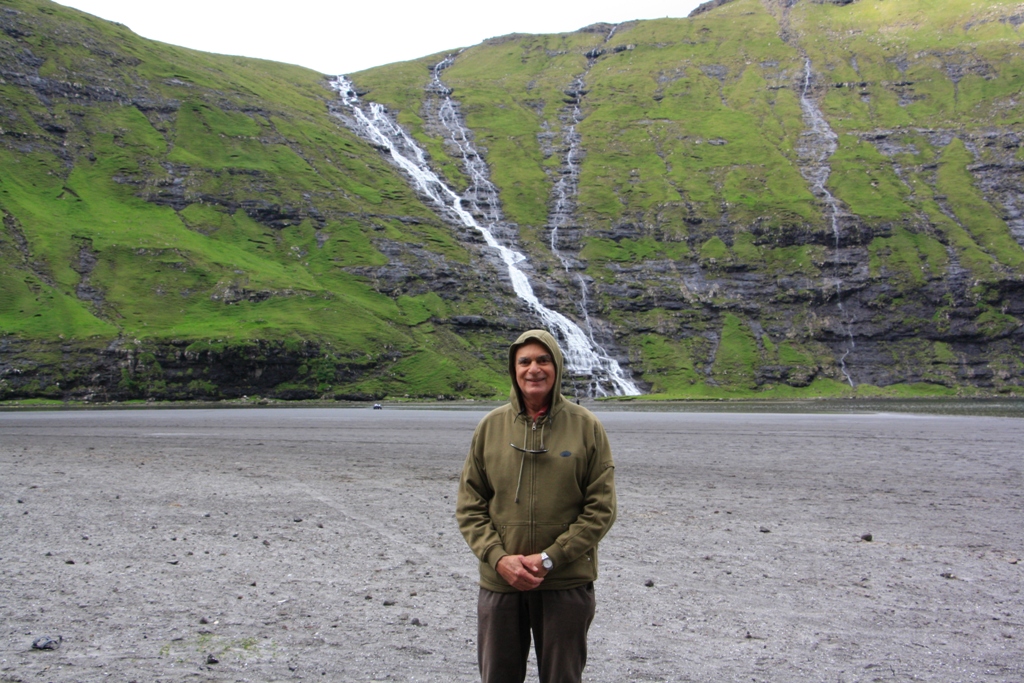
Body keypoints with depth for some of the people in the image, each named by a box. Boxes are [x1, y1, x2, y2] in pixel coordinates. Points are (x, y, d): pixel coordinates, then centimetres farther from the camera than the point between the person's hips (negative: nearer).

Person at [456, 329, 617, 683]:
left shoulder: (585, 426, -3)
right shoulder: (491, 425, 2)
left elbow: (601, 508, -6)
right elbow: (469, 505, 3)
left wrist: (549, 559, -14)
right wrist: (499, 558, -12)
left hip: (566, 583, -2)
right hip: (500, 580, 2)